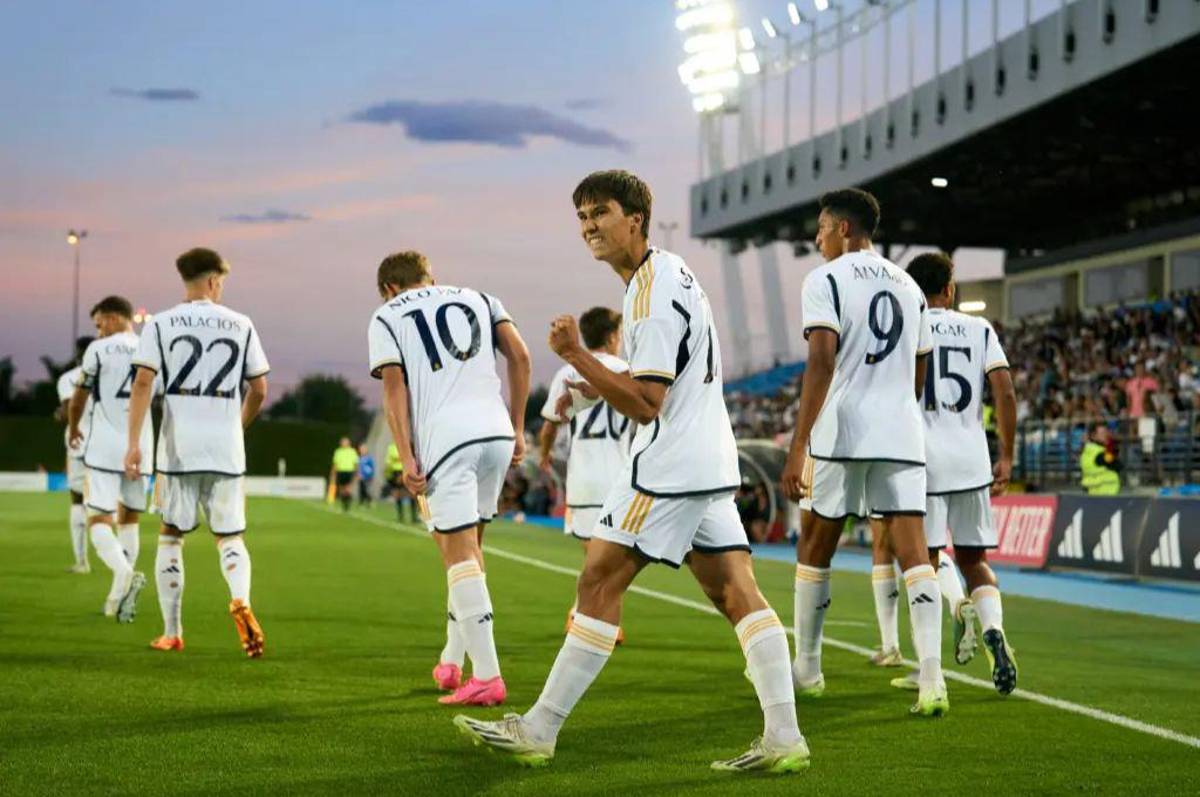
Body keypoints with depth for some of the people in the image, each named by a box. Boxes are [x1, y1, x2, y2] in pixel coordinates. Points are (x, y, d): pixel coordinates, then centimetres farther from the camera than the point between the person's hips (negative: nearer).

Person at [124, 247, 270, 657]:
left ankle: (171, 633, 13)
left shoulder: (160, 325, 3)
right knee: (230, 537, 9)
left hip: (178, 446, -1)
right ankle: (240, 601, -20)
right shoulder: (241, 326, 7)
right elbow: (259, 390, 9)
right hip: (226, 447, 1)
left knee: (170, 537, 12)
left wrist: (134, 442, -9)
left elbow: (143, 382, -7)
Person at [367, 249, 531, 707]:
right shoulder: (477, 298, 23)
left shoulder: (387, 318, 13)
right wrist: (517, 429, 15)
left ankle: (487, 676, -12)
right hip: (496, 432, 4)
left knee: (459, 552, -6)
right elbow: (519, 356, 12)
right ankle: (451, 661, 23)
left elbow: (394, 388, 0)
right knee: (468, 545, 18)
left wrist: (406, 458, -5)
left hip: (444, 438, -4)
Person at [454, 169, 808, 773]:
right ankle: (783, 738, -1)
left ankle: (537, 732, -1)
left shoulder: (653, 292, -15)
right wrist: (610, 386, 22)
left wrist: (578, 357, -23)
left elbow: (646, 406, -20)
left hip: (669, 465, -10)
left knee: (599, 584, -5)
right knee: (737, 593, 3)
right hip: (711, 461, 10)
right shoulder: (669, 271, 16)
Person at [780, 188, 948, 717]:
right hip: (903, 435, 5)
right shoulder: (908, 287, 18)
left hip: (842, 434, -5)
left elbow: (822, 361, -15)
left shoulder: (826, 280, -3)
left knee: (814, 549, 12)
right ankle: (932, 681, -16)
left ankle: (806, 669, 22)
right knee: (914, 554, -3)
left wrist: (798, 446, -17)